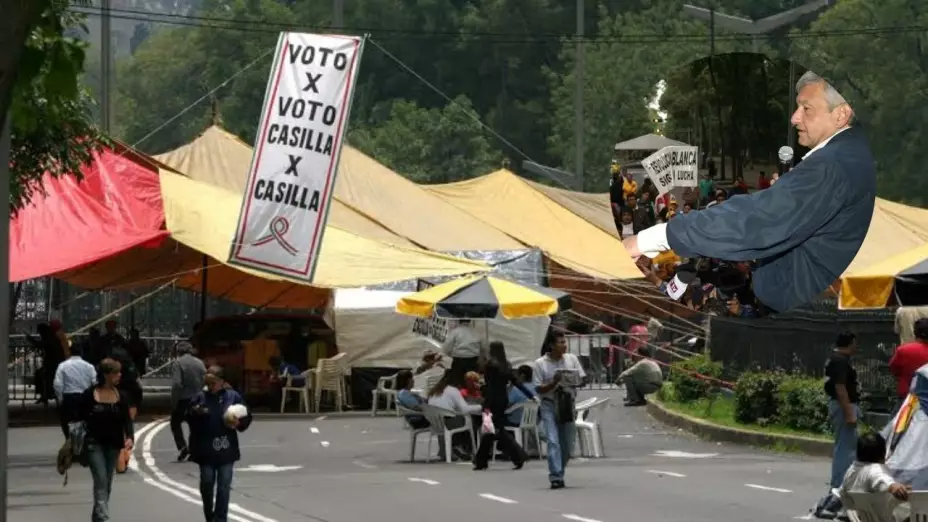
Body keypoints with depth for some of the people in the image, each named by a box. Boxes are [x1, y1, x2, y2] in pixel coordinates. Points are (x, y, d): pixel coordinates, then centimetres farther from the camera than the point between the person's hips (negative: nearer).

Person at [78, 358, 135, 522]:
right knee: (101, 480, -15)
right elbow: (81, 418, -2)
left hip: (113, 444, 4)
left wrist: (130, 437, -17)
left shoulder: (121, 396, 2)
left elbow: (126, 420, 1)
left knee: (107, 483, 11)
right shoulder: (90, 395, -7)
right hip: (94, 443, -4)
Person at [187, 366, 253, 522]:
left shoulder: (233, 397, -2)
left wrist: (239, 423, -17)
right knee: (207, 484, 7)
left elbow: (247, 417, 3)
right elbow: (189, 419, 4)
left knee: (224, 486, -1)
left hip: (226, 449, -1)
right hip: (206, 450, 1)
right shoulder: (200, 397, 0)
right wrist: (195, 413, -17)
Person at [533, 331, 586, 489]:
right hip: (549, 405, -4)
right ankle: (556, 477, -18)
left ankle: (559, 474, 25)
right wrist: (554, 383, -20)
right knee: (553, 441, -15)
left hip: (567, 405, 4)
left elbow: (583, 378, 8)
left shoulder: (571, 359, 5)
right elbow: (539, 389, -4)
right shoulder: (540, 363, -4)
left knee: (567, 444, 7)